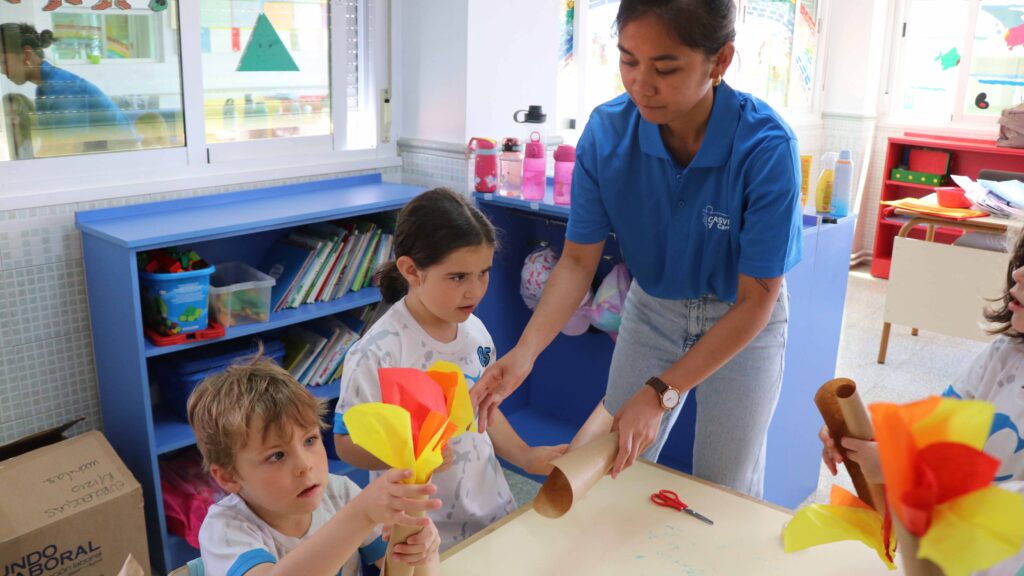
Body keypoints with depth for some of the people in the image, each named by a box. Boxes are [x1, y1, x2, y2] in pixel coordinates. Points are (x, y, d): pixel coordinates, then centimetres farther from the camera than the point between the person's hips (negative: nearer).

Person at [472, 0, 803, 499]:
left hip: (742, 322, -2)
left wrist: (660, 393, -29)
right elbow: (578, 260, -13)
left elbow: (755, 301, -24)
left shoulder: (766, 148, -30)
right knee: (617, 473, 9)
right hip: (653, 308, 3)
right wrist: (524, 353, -29)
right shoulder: (606, 131, -21)